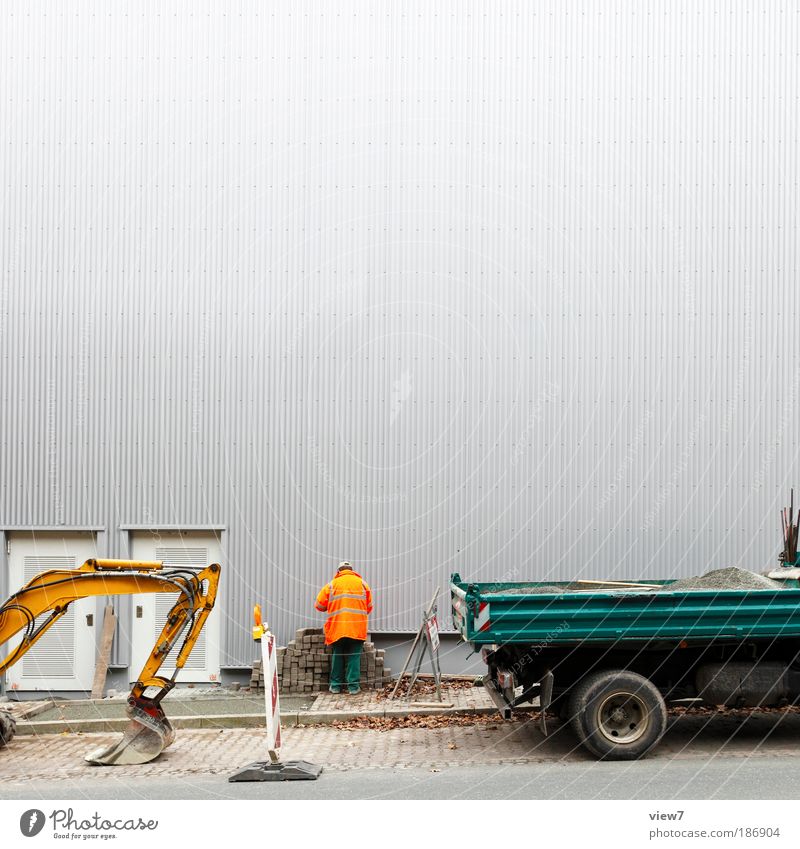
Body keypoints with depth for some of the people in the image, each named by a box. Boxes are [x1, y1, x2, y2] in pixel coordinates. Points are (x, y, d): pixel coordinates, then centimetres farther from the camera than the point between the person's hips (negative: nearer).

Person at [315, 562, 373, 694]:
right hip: (357, 628, 0)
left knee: (337, 656, 12)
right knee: (354, 657, 4)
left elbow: (319, 605, 9)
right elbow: (369, 607, 13)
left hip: (337, 628, 0)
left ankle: (336, 685, 15)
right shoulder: (362, 583, 9)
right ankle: (353, 686, 2)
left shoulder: (332, 585, 7)